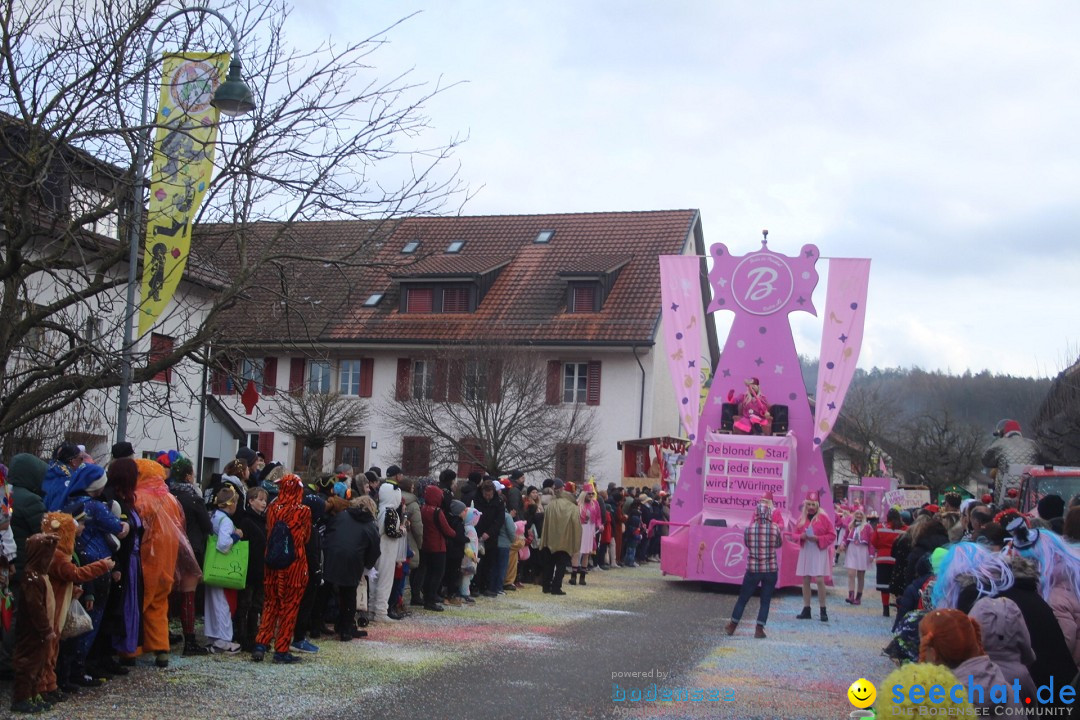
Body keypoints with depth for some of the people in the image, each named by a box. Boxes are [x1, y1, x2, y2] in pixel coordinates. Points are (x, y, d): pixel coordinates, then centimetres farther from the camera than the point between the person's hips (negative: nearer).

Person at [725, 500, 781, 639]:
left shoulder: (749, 529, -8)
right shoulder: (775, 529, -8)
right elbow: (778, 545, 8)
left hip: (753, 569, 0)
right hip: (771, 570, 0)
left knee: (743, 598, 13)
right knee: (765, 600, 10)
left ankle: (732, 626, 25)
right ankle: (759, 629, 8)